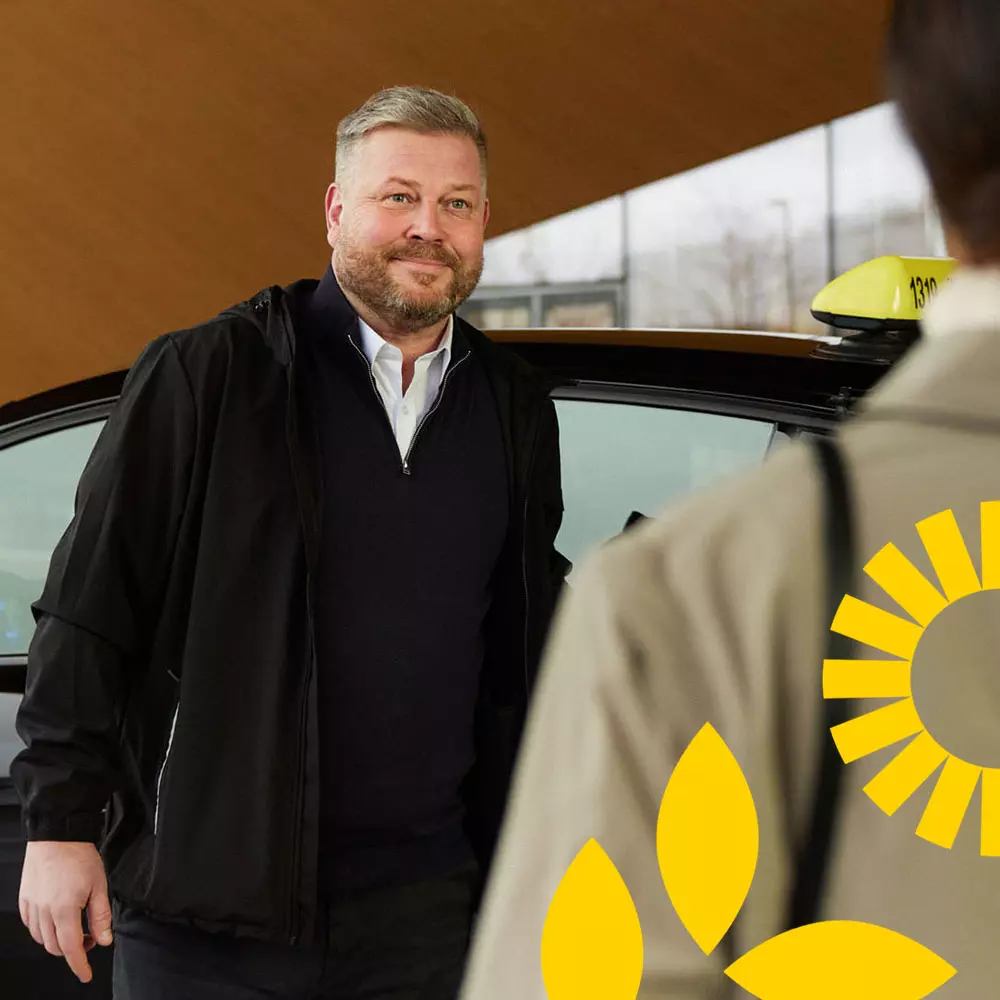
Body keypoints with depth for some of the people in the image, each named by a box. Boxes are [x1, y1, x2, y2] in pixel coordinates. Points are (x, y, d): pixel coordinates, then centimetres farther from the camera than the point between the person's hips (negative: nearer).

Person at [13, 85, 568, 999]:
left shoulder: (516, 408, 10)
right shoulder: (208, 376, -5)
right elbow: (90, 612, -5)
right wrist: (61, 820, -8)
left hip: (423, 909, 4)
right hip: (210, 897, -3)